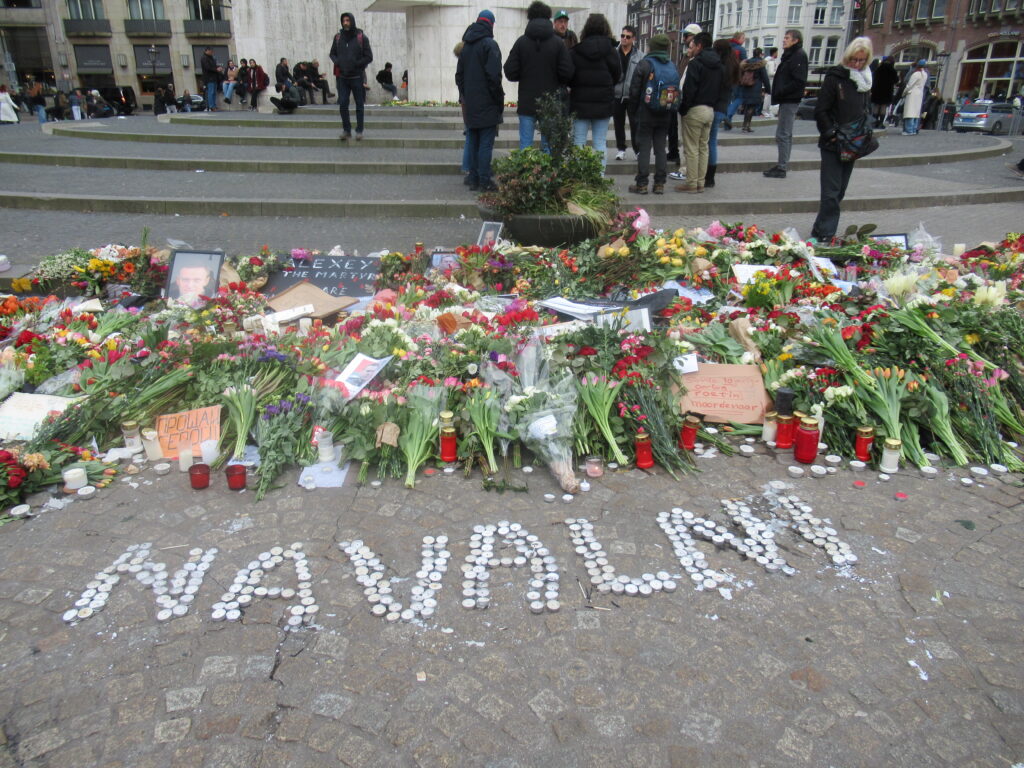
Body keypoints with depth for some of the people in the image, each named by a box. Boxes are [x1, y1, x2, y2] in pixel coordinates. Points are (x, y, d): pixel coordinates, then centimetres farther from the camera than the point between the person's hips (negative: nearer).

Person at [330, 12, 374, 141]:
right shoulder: (338, 37, 7)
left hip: (357, 76, -2)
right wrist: (337, 62, -3)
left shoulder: (361, 37, -2)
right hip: (342, 77, 2)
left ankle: (359, 130, 13)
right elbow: (332, 53, 17)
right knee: (342, 104, -3)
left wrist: (356, 64, -13)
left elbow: (369, 57, -3)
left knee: (359, 104, 4)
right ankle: (346, 130, 7)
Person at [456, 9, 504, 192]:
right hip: (487, 105, -7)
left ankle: (473, 180, 12)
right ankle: (484, 181, -6)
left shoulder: (465, 47, 14)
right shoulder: (489, 45, -9)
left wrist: (464, 96, 18)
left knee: (472, 143, 11)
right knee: (486, 143, -5)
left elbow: (459, 75, 17)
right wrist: (499, 100, -7)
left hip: (469, 105, 7)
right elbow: (494, 76, -15)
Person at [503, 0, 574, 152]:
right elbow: (567, 73, -7)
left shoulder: (521, 41, -2)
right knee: (549, 145, 6)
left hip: (527, 103, 0)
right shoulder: (558, 42, -3)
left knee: (525, 145, 3)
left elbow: (510, 73, -5)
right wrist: (557, 83, 14)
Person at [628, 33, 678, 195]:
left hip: (646, 113, -4)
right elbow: (677, 90, 9)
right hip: (664, 115, 4)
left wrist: (634, 109, 5)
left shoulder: (645, 64, -8)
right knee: (661, 148, 9)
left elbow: (634, 90, -7)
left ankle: (642, 184, -1)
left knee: (644, 148, -1)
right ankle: (660, 184, 10)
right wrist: (670, 108, 15)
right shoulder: (673, 66, 7)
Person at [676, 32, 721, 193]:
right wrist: (712, 104, 16)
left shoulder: (695, 63, -12)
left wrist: (682, 109, -10)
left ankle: (691, 184, -1)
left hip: (695, 110, -8)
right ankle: (700, 183, 16)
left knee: (692, 148, -3)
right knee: (703, 147, 12)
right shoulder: (717, 64, 13)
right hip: (710, 110, 8)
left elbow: (689, 89, -18)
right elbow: (719, 89, 14)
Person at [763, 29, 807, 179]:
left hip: (790, 101, -10)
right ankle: (781, 165, 22)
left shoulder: (799, 56, -12)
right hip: (786, 100, 10)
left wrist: (780, 92, -19)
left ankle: (781, 168, -6)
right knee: (785, 134, 14)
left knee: (783, 135, -9)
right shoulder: (789, 54, 17)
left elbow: (799, 81, -20)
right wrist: (777, 94, 7)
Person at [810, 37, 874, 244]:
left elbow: (868, 109, 22)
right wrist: (831, 134, -16)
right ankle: (825, 234, -7)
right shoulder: (835, 77, -7)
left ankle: (821, 231, 17)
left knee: (839, 192, 9)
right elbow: (821, 111, -8)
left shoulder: (866, 80, 12)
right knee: (831, 193, -10)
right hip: (833, 146, -7)